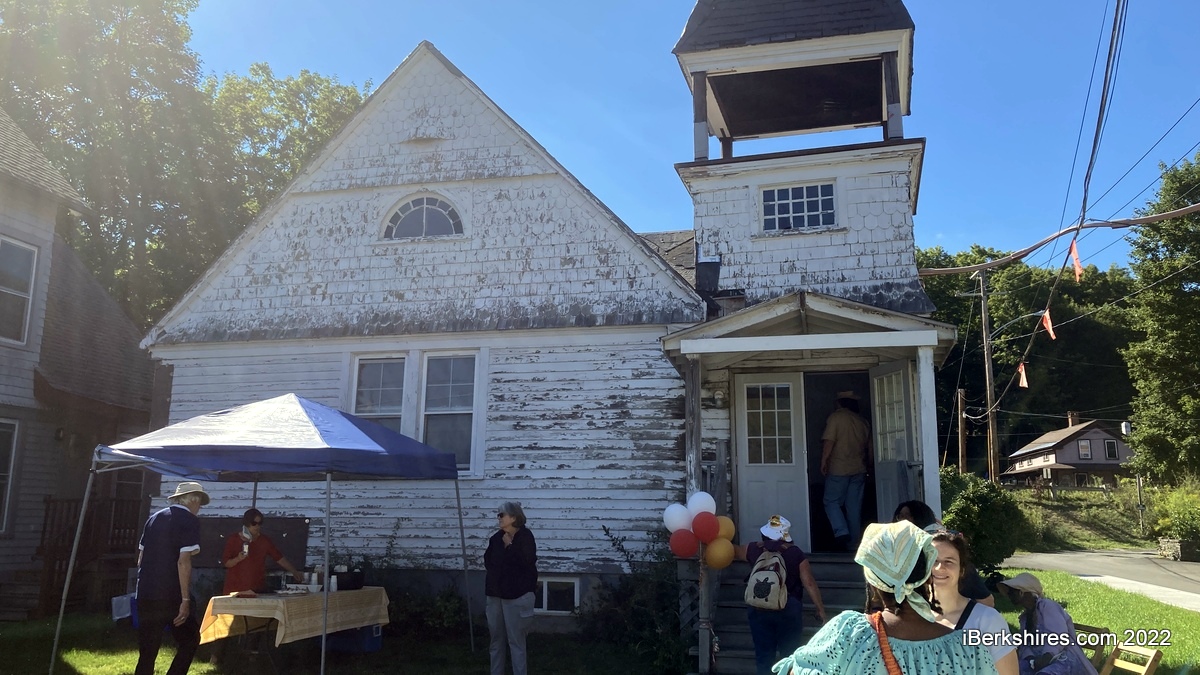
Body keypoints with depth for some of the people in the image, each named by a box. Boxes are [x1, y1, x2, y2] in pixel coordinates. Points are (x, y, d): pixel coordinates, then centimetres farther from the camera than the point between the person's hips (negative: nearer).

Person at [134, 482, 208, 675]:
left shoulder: (154, 518, 13)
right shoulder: (190, 521, -7)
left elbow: (141, 559, 16)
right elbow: (183, 562, -15)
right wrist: (186, 600, -15)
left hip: (146, 595, 6)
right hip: (172, 595, -6)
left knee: (147, 652, 9)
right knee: (189, 641, 12)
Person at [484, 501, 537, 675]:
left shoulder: (525, 537, -11)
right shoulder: (497, 537, 6)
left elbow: (526, 562, -21)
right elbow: (487, 561, 11)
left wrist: (509, 545, -14)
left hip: (516, 595, -6)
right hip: (495, 594, 6)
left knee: (515, 640, -1)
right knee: (496, 638, 14)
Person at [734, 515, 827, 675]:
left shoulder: (754, 549, -3)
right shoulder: (795, 553, -9)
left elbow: (732, 551, 15)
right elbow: (809, 583, -9)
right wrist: (820, 609, 0)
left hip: (759, 610, 2)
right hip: (788, 610, -1)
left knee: (763, 655, 10)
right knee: (790, 654, 11)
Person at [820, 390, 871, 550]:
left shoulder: (836, 417, -5)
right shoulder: (863, 421, 11)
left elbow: (829, 441, -14)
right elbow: (869, 447, 16)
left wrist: (823, 462, -9)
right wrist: (867, 466, 27)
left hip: (839, 469, -5)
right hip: (859, 470, 5)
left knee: (831, 502, 4)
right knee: (854, 506, 8)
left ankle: (841, 532, -15)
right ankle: (853, 542, 10)